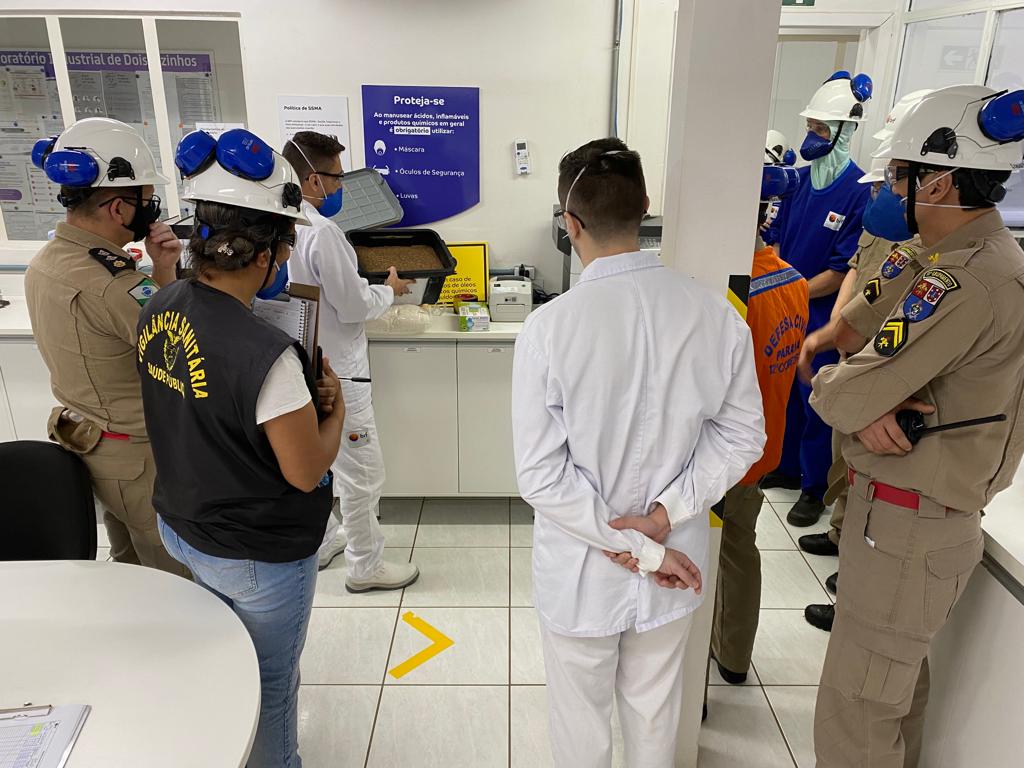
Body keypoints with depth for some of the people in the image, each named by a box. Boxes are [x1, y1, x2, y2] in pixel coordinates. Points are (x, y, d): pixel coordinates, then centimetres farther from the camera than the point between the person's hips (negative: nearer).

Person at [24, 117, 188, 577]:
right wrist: (165, 272, -18)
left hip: (88, 445, 10)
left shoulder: (44, 263, 2)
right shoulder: (108, 284, -30)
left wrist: (157, 275, -11)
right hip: (140, 458, -10)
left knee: (129, 566, 26)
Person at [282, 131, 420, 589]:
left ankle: (319, 543, 41)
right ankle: (365, 566, 21)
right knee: (362, 473, 6)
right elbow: (354, 307, -20)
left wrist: (364, 286, 16)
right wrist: (389, 290, -2)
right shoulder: (322, 232, -25)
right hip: (334, 373, -9)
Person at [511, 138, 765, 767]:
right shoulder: (717, 314, -13)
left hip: (581, 573, -3)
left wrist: (640, 550, -12)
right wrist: (664, 516, -8)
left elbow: (541, 473, -20)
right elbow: (741, 436, -5)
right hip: (677, 569, 3)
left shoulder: (551, 326, -23)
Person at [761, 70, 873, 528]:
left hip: (821, 315, -6)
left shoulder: (859, 191, -16)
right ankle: (788, 467, 36)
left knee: (815, 401, 5)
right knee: (785, 391, 17)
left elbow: (843, 270, -17)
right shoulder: (801, 178, 2)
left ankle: (815, 488, 22)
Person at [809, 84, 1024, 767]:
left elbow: (845, 396, -27)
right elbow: (892, 352, 6)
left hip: (907, 527, -10)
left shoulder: (969, 284, -26)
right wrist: (869, 408, -14)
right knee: (901, 681, 27)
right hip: (932, 512, 10)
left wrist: (831, 386, -5)